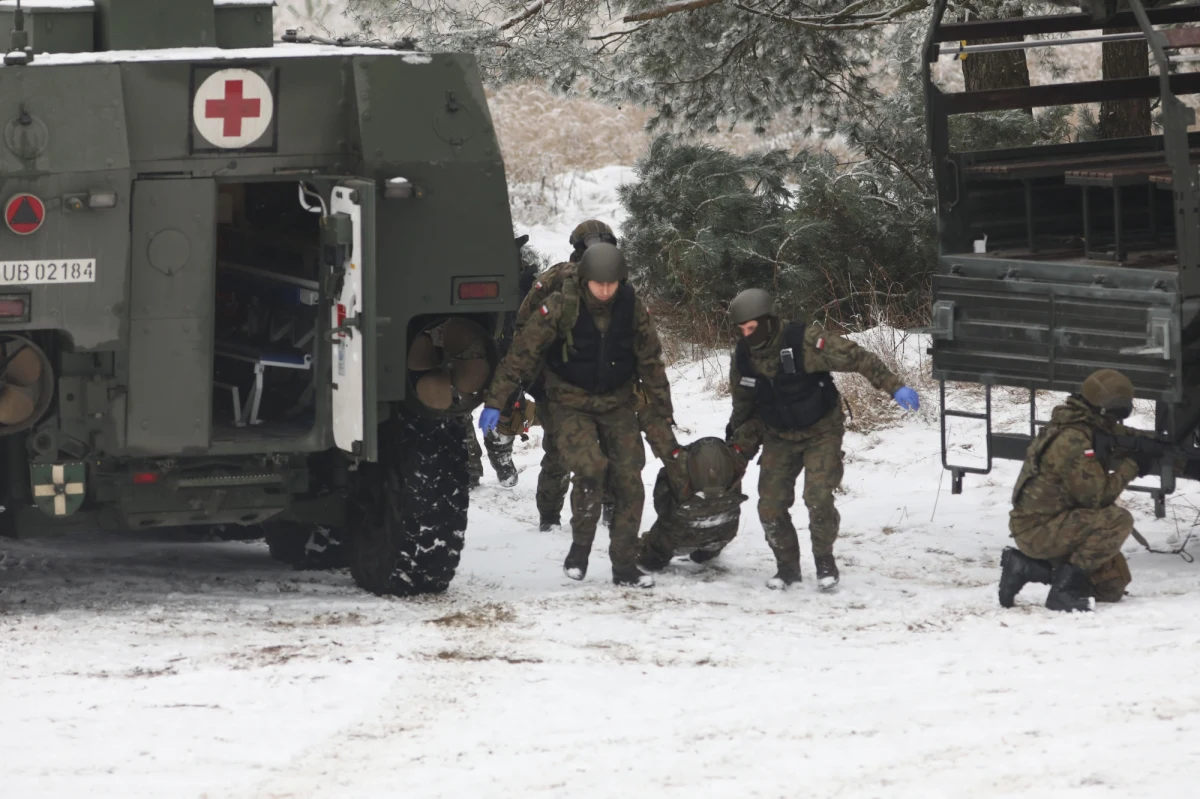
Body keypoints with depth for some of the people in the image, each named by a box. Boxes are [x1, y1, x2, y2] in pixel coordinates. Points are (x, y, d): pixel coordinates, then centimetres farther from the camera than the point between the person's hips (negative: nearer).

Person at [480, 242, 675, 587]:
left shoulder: (631, 307, -8)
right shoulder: (562, 306, -18)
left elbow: (650, 360, 3)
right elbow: (523, 352, -16)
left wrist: (662, 414, 5)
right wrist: (495, 401, -19)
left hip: (617, 403, 3)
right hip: (571, 403, -3)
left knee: (629, 479, -3)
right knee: (588, 470, -22)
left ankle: (625, 566, 7)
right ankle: (579, 549, -1)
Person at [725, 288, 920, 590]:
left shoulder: (805, 341, -26)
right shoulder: (742, 357, -8)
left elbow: (855, 358, -27)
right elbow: (744, 407, 8)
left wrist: (895, 387, -33)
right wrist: (740, 448, 8)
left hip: (821, 433, -5)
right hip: (779, 438, 5)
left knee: (818, 498, -19)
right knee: (770, 506, -4)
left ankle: (824, 560, 4)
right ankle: (787, 566, 17)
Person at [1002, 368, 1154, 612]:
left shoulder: (1084, 427, 7)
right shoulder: (1071, 440, -23)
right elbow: (1095, 494, -23)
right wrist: (1128, 469, -10)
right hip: (1039, 529, -10)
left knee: (1112, 588, 13)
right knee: (1118, 521, -26)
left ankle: (1025, 567, 14)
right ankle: (1064, 590, -20)